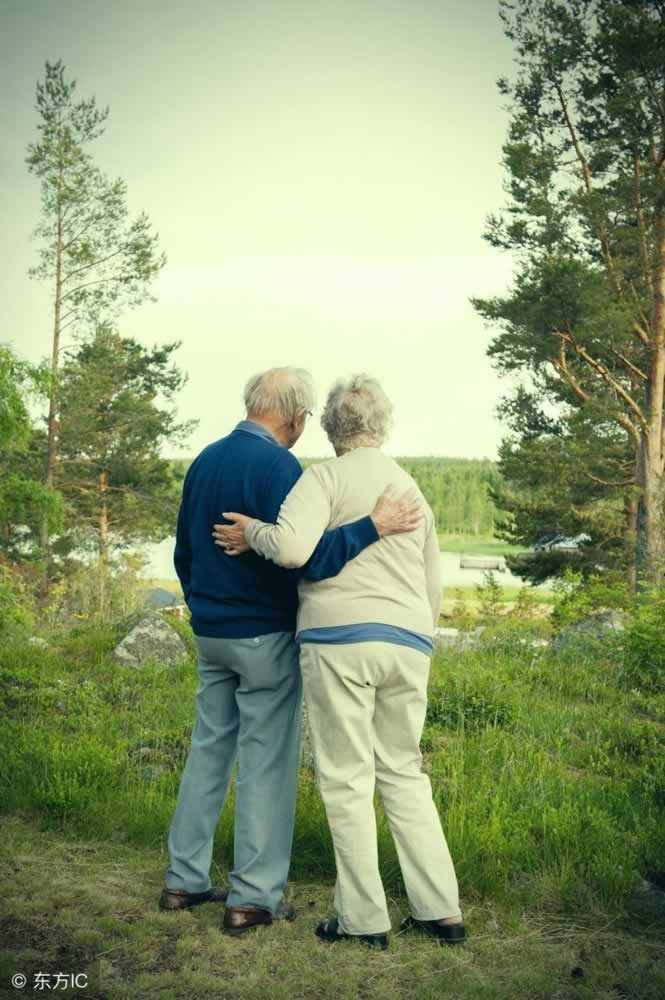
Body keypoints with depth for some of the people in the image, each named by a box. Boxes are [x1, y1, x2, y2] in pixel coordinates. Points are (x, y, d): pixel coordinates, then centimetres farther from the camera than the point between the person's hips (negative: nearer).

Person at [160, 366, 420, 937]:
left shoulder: (205, 461, 8)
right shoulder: (276, 464, -17)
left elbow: (184, 553, 17)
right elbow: (301, 558, -28)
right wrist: (374, 526, -26)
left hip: (211, 634, 7)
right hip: (266, 635, -7)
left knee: (209, 749, 15)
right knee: (267, 761, 1)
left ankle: (185, 880, 21)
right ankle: (253, 898, 6)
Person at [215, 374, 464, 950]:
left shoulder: (325, 478, -2)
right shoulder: (413, 491, 18)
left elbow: (293, 549, -20)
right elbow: (434, 591, 22)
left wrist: (254, 534, -1)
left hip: (340, 641, -6)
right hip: (408, 646, 6)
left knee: (347, 778, 2)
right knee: (404, 774, 14)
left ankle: (365, 918, 6)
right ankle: (442, 911, 13)